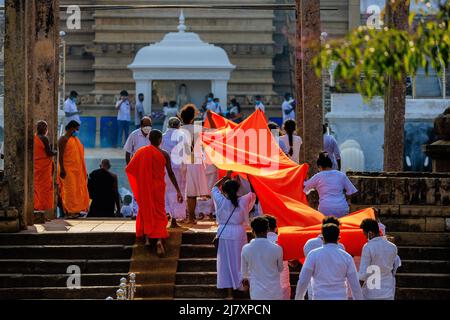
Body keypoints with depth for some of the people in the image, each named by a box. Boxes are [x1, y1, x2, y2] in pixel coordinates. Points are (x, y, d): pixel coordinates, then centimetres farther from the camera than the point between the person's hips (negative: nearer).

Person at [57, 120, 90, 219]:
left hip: (77, 169, 8)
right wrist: (62, 169, -21)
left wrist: (83, 170, 19)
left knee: (78, 190, 5)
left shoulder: (76, 139, 19)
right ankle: (69, 211, -11)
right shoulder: (64, 139, -5)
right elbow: (61, 155, -12)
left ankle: (75, 211, 7)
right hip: (68, 169, -8)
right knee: (69, 189, -10)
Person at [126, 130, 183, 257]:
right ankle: (159, 239, -18)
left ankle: (147, 238, 17)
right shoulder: (164, 154, -7)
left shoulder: (141, 152, -3)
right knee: (159, 213, 3)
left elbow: (129, 169, -3)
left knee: (145, 210, 20)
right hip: (158, 188, -1)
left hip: (144, 188, 1)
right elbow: (171, 173, -7)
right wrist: (178, 191, -3)